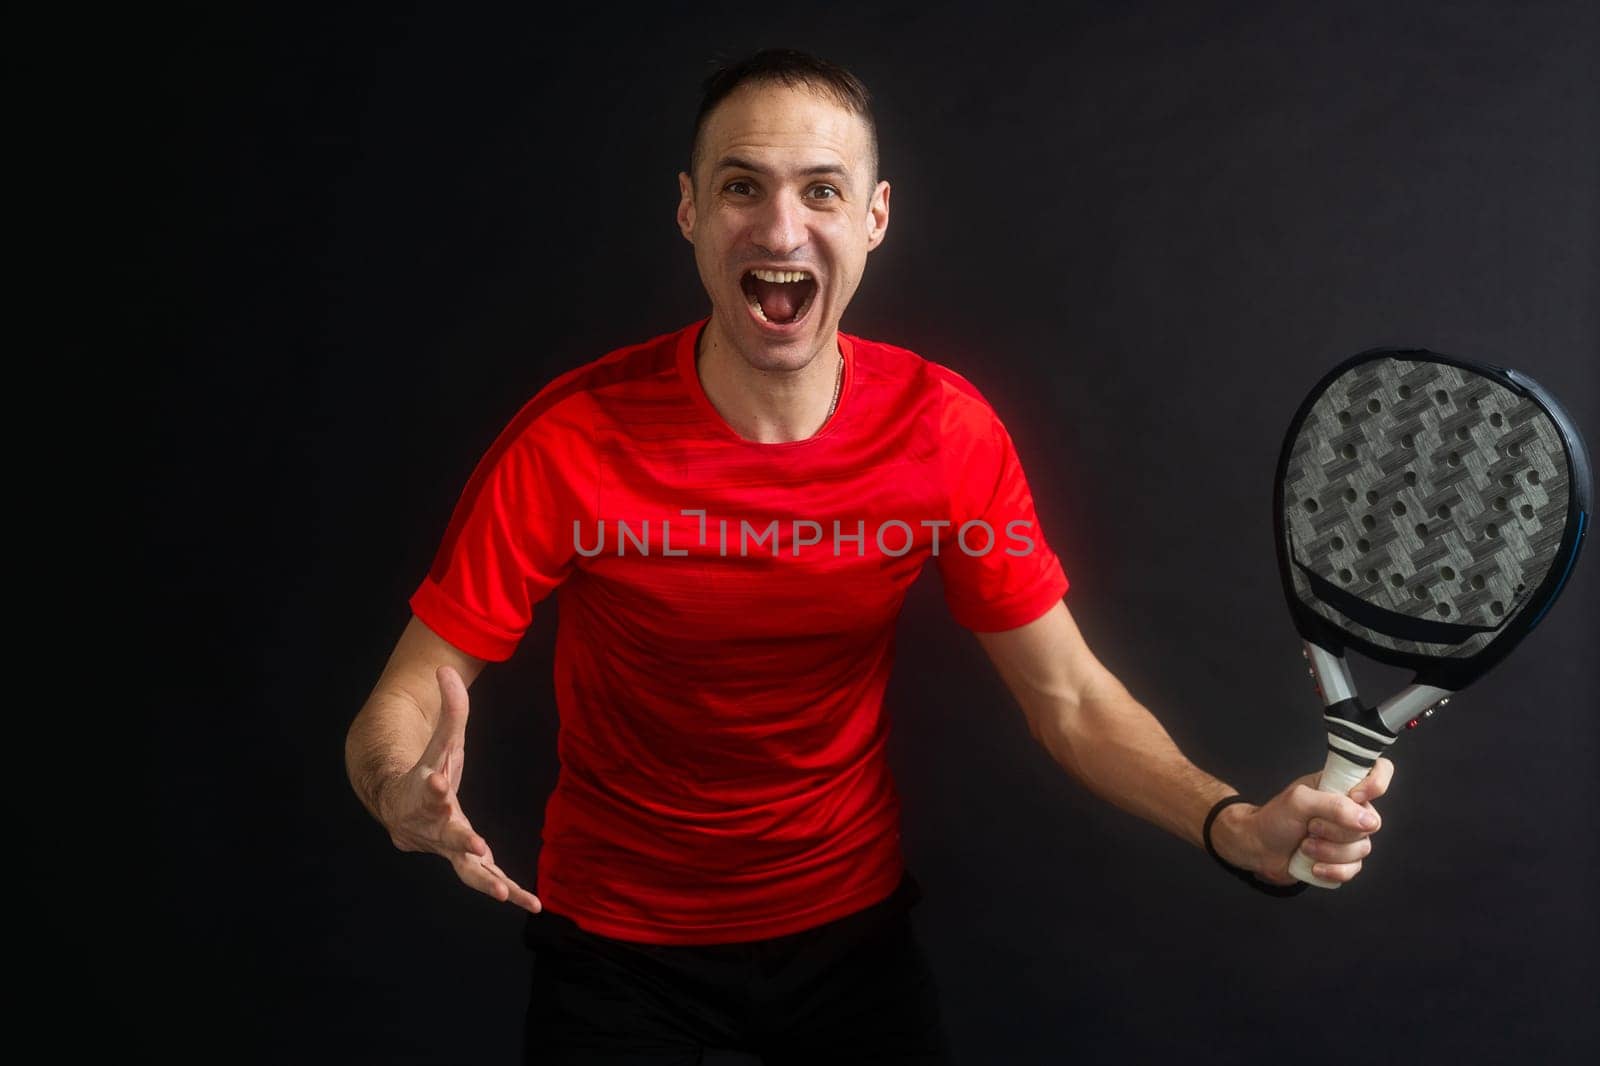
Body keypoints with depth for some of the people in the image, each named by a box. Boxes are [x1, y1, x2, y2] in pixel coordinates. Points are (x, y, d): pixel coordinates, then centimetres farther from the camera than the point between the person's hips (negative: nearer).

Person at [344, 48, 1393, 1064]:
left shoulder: (948, 431, -15)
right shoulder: (568, 442, -22)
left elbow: (1070, 698, -9)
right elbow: (405, 699, -17)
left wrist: (1239, 826, -24)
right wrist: (404, 793, -39)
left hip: (854, 923, 2)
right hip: (617, 940, -1)